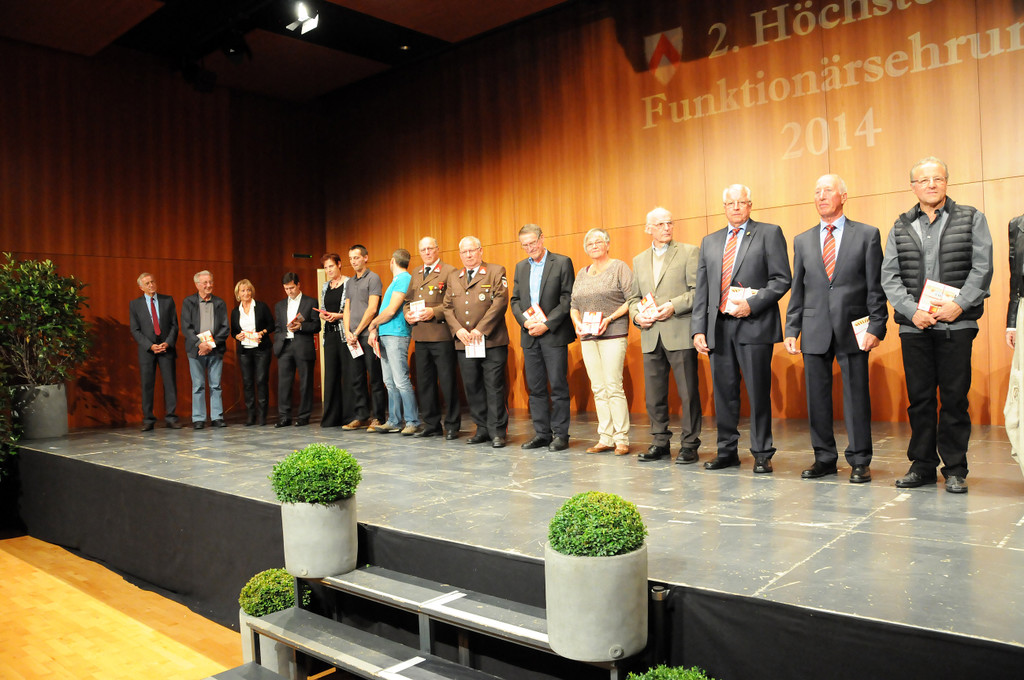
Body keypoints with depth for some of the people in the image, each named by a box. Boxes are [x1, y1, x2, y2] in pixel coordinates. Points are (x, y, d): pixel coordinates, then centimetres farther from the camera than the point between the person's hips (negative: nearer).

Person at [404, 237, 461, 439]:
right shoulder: (415, 273, 19)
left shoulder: (449, 271, -2)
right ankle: (431, 424, 20)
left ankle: (452, 426, 7)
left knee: (448, 382, -2)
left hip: (442, 335, -6)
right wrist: (407, 314, 3)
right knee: (424, 382, 10)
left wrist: (434, 312, -19)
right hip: (420, 336, 7)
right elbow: (408, 300, 23)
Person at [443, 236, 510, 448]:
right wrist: (459, 329, -5)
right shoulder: (453, 277, 18)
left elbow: (500, 303, -7)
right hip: (464, 343, 5)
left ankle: (497, 431, 4)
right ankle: (482, 429, 17)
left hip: (492, 341, -4)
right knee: (472, 388, 7)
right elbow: (448, 307, 13)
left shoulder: (496, 272, 3)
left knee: (494, 387, -3)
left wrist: (480, 329, -13)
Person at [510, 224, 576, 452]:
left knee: (558, 386, -2)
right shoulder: (521, 267, 15)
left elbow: (568, 298, -8)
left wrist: (546, 324, -14)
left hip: (554, 334, -5)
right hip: (530, 335, 5)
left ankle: (560, 434, 6)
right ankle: (542, 433, 14)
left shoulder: (562, 262, -1)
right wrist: (525, 322, -5)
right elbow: (515, 300, 14)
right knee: (535, 387, 7)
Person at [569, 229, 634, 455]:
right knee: (598, 389, 5)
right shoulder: (582, 274, 19)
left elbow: (631, 299, -6)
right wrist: (577, 322, 1)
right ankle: (605, 439, 9)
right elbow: (573, 305, 20)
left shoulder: (619, 267, 1)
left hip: (613, 334, -6)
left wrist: (610, 319, -15)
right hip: (588, 337, 6)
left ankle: (621, 439, -4)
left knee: (613, 386, -10)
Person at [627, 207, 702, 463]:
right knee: (653, 394, 9)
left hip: (680, 335, -5)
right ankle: (660, 442, 21)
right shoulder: (639, 260, 17)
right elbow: (633, 296, 20)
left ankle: (689, 445, 9)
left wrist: (673, 306, -15)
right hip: (651, 337, 5)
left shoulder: (689, 252, 2)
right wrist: (637, 315, 0)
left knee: (688, 393, -1)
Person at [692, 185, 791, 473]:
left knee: (758, 392, -1)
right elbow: (702, 290, 14)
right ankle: (727, 451, 19)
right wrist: (699, 329, 5)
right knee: (724, 392, 9)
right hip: (719, 327, 4)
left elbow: (781, 279, -3)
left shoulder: (769, 233, 5)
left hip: (754, 325, -4)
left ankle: (762, 454, 9)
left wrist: (751, 304, -15)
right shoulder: (710, 241, 18)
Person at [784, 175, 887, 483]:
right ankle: (824, 458, 18)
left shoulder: (867, 235, 4)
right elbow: (797, 289, 12)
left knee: (856, 396, 1)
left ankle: (860, 461, 12)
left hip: (853, 327, -3)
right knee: (817, 397, 6)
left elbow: (876, 286, 0)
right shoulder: (802, 241, 13)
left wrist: (876, 326, -8)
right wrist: (791, 329, 4)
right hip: (815, 330, 3)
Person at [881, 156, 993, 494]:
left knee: (955, 397, 0)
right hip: (914, 324, 2)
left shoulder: (971, 219, 8)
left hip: (956, 323, -2)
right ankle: (922, 465, 15)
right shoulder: (901, 227, 12)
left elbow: (982, 267, 0)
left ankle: (955, 469, 10)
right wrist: (912, 310, -8)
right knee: (919, 396, 5)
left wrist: (958, 305, -12)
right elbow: (889, 276, 5)